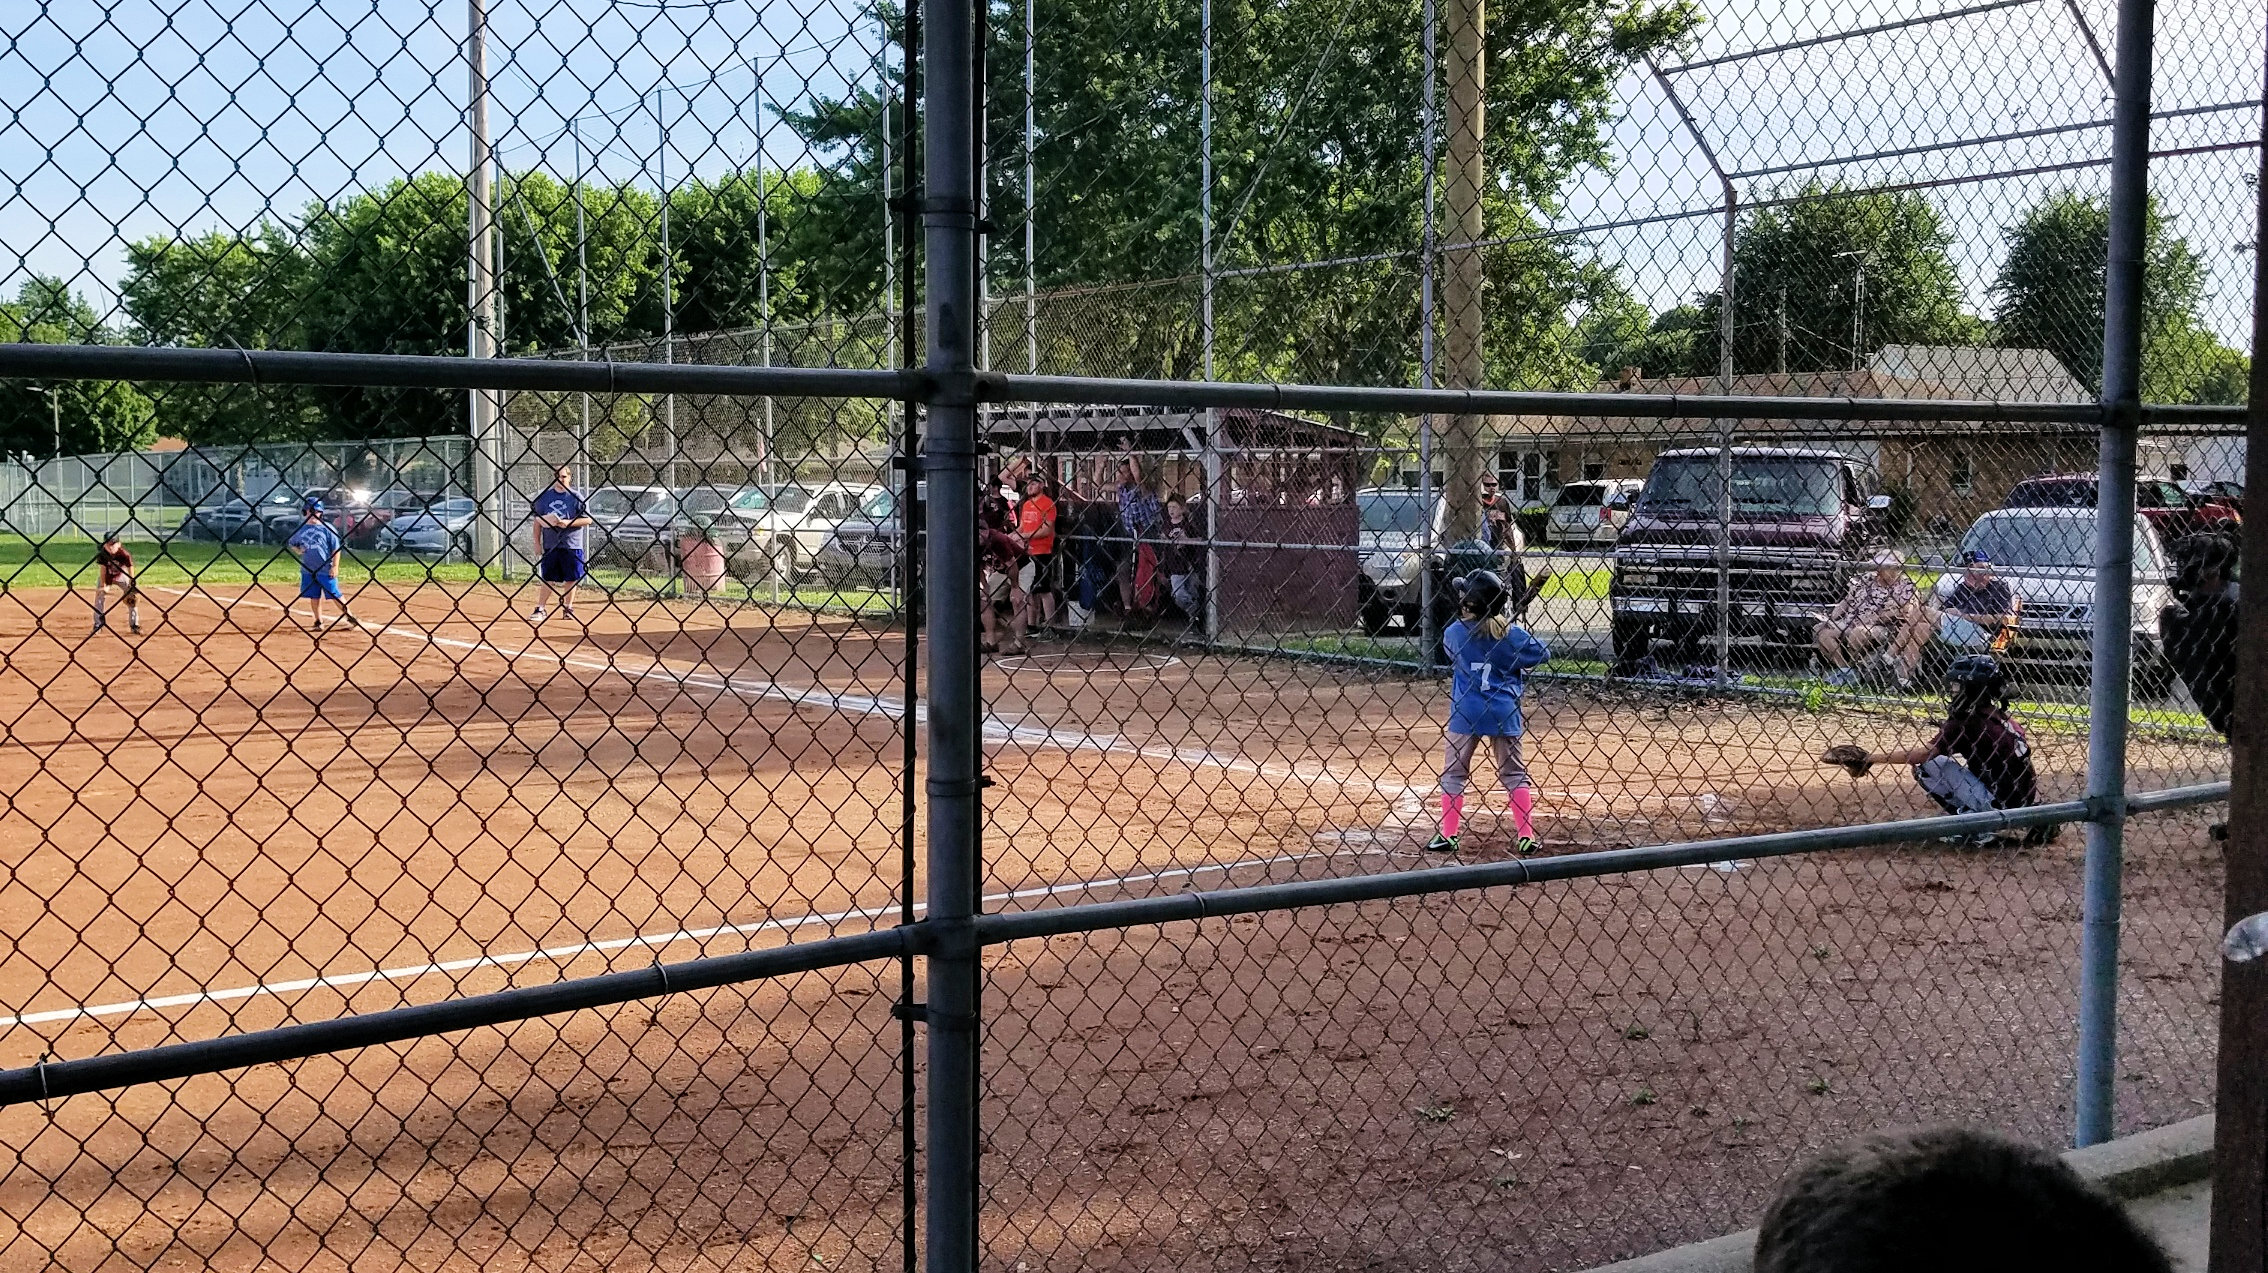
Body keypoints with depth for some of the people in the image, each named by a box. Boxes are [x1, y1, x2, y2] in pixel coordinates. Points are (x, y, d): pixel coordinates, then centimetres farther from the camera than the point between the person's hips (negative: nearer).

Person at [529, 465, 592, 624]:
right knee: (549, 579, 2)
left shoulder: (575, 497, -2)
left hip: (571, 545, -1)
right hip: (550, 545, 1)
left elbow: (588, 519, -5)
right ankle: (540, 609, 5)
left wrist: (567, 523, -17)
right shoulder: (544, 496, 5)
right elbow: (538, 521, 9)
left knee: (571, 578, 5)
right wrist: (537, 542, 3)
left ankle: (568, 608, 18)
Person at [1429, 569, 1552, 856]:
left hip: (1465, 714, -1)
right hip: (1504, 713, 1)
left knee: (1453, 773, 11)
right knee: (1514, 774, 11)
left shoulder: (1454, 634, -4)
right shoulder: (1512, 633, -4)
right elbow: (1542, 653, 5)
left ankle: (1449, 836, 9)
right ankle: (1526, 837, 8)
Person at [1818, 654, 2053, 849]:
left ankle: (1978, 831, -7)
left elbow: (1923, 753, -17)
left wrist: (1870, 758, -13)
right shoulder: (2005, 718, 13)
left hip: (1998, 805, -9)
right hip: (2023, 805, 9)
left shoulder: (1968, 722, -11)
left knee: (1929, 766, -6)